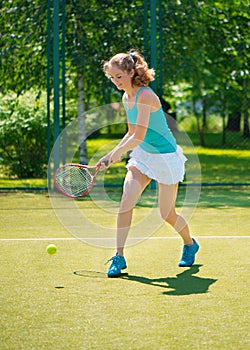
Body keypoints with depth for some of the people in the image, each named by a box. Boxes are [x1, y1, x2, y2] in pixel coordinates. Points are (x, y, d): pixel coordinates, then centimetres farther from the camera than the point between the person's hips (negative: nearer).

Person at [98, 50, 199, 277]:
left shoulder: (145, 97, -24)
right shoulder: (127, 98, 4)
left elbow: (138, 137, -27)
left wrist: (115, 154, -16)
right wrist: (113, 156, 3)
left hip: (166, 156, -7)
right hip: (142, 156, 7)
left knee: (167, 214, 4)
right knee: (126, 200, -14)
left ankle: (190, 244, 34)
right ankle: (119, 257, -10)